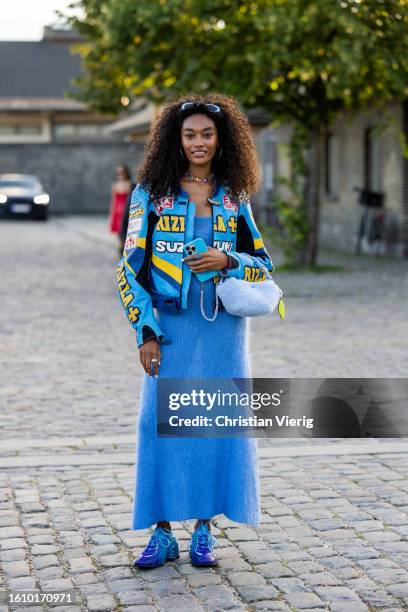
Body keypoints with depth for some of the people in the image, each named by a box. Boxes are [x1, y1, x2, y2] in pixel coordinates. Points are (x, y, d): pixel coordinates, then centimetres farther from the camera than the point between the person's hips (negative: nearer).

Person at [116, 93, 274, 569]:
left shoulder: (234, 198, 8)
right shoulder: (151, 193, 1)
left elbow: (263, 262, 11)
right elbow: (131, 266, -1)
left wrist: (228, 260, -11)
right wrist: (145, 332, -7)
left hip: (223, 328, 2)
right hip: (170, 327, -1)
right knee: (161, 423, -1)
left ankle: (204, 531, 14)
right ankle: (162, 533, 9)